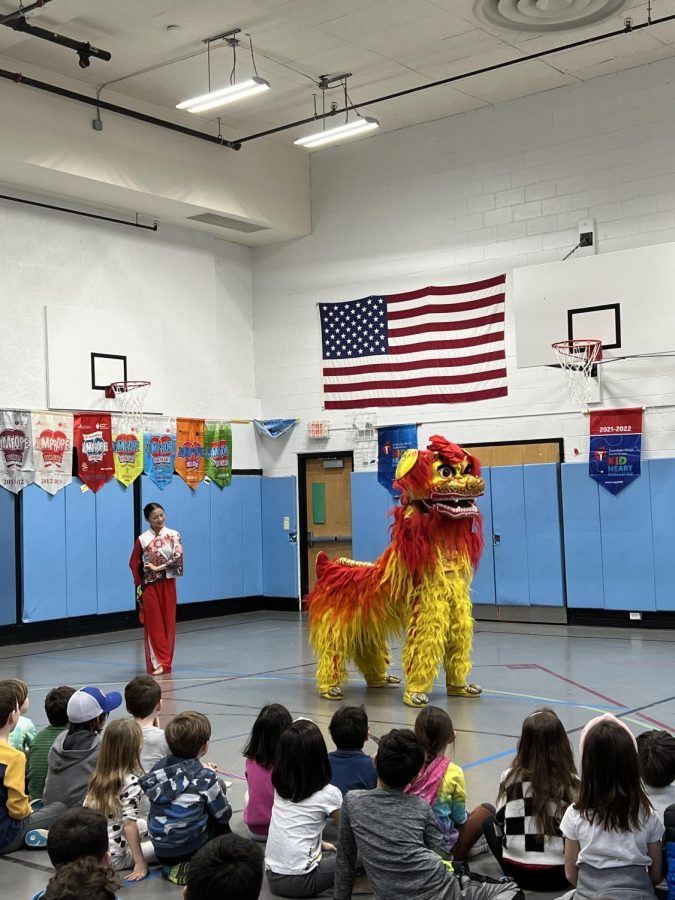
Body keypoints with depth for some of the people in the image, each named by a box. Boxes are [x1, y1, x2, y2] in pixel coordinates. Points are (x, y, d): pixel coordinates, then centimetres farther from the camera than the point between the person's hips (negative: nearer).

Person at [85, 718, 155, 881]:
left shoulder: (98, 777, 4)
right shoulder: (131, 782, -16)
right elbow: (129, 824, -20)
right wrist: (140, 863, -17)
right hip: (113, 858, -7)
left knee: (144, 824, 25)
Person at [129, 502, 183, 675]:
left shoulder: (173, 535, -1)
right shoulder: (142, 539, -1)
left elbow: (178, 557, -12)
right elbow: (134, 563, 4)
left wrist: (158, 567, -16)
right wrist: (140, 585, 0)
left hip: (167, 584, 1)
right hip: (149, 585, -1)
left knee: (168, 622, 4)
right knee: (154, 623, -2)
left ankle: (166, 661, 14)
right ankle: (158, 662, -3)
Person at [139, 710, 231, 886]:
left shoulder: (160, 767, -2)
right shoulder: (205, 778, -16)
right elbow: (224, 815, -4)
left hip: (160, 851, 5)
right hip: (191, 849, -5)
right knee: (220, 822, 24)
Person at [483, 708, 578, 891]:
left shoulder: (510, 778, -9)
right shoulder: (573, 783, -12)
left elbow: (499, 823, 2)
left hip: (517, 873, -1)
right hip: (560, 875, 1)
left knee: (489, 823, 27)